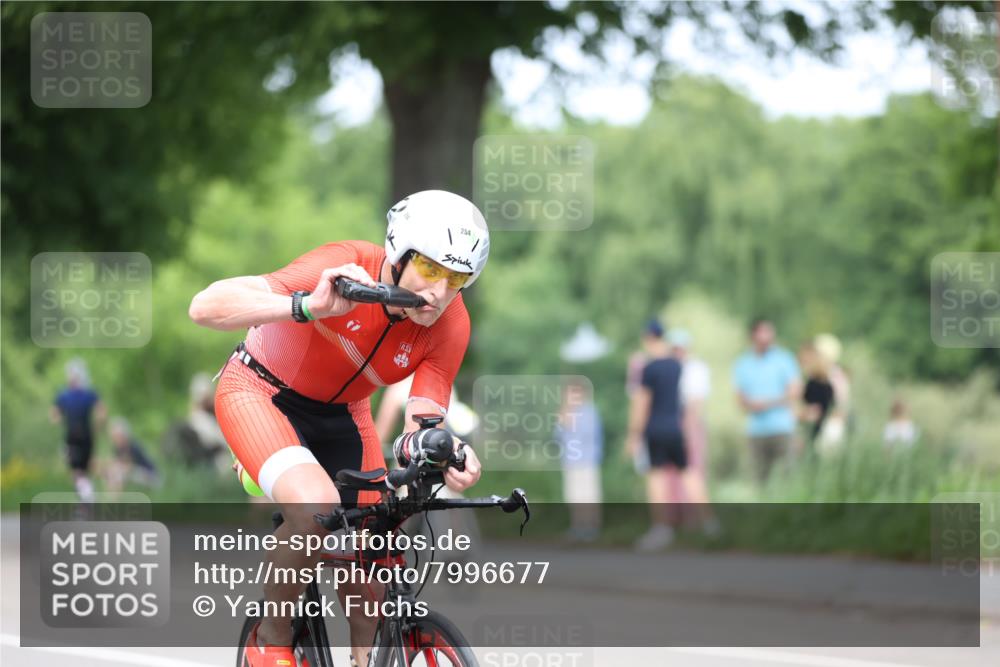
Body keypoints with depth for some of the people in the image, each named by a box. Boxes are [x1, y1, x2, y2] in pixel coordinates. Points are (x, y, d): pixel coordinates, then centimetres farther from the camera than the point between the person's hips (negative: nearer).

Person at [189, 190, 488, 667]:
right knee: (316, 507, -34)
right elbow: (206, 306, -40)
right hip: (261, 392, -5)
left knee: (370, 595, -3)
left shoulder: (450, 326, -20)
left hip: (340, 415, 5)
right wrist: (306, 307, -55)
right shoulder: (344, 268, -33)